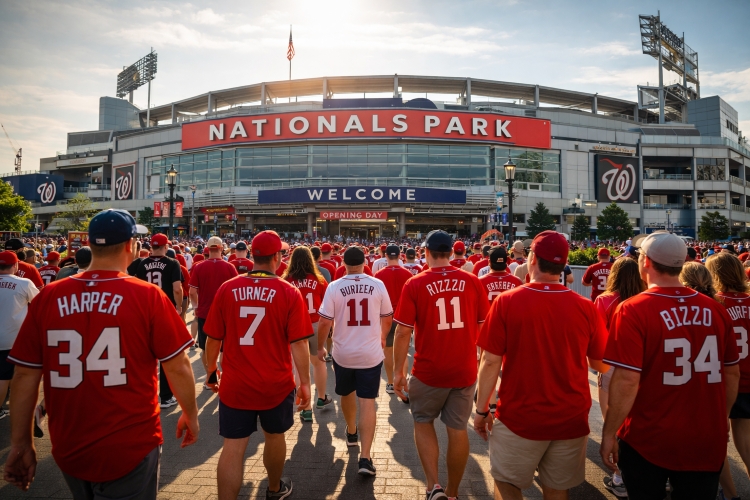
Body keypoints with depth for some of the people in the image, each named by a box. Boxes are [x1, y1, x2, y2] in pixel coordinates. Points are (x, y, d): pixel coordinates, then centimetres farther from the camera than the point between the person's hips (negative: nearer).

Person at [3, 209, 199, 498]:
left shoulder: (47, 297, -6)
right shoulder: (147, 295, -15)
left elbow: (24, 375, 0)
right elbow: (177, 367, -11)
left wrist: (20, 444, 11)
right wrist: (190, 415, 5)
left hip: (68, 449, 5)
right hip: (130, 448, -4)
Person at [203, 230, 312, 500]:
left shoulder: (227, 288, -7)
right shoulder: (289, 292, -13)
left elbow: (213, 338, -1)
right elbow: (298, 343, -13)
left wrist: (211, 371, 14)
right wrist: (305, 381, -3)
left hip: (234, 384, 0)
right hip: (276, 383, 0)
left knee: (233, 447, 8)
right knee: (274, 436, 22)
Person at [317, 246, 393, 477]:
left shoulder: (335, 287, -9)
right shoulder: (377, 285, -6)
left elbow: (325, 322, -10)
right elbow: (387, 318, 4)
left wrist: (320, 347, 7)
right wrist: (382, 338, 23)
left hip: (343, 353, 1)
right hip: (371, 353, 0)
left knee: (347, 394, 24)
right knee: (367, 402, 4)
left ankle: (351, 432, 46)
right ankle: (365, 457, 0)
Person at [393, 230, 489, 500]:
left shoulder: (415, 284, -11)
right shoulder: (473, 281, -4)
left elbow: (403, 332, -10)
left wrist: (399, 371, 0)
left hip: (428, 371, -2)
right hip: (465, 370, 3)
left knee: (423, 422, 21)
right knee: (458, 429, 16)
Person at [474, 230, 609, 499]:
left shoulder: (506, 301, -15)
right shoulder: (585, 306, -9)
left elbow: (490, 362, -12)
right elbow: (601, 365, 2)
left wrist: (482, 409, 0)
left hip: (520, 417, -3)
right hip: (571, 418, 3)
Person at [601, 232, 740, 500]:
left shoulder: (634, 310, -20)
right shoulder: (716, 309, -5)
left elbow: (627, 380, -22)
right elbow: (732, 373, 6)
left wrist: (609, 433, -10)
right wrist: (720, 419, 21)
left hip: (648, 441, -4)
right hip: (706, 440, 4)